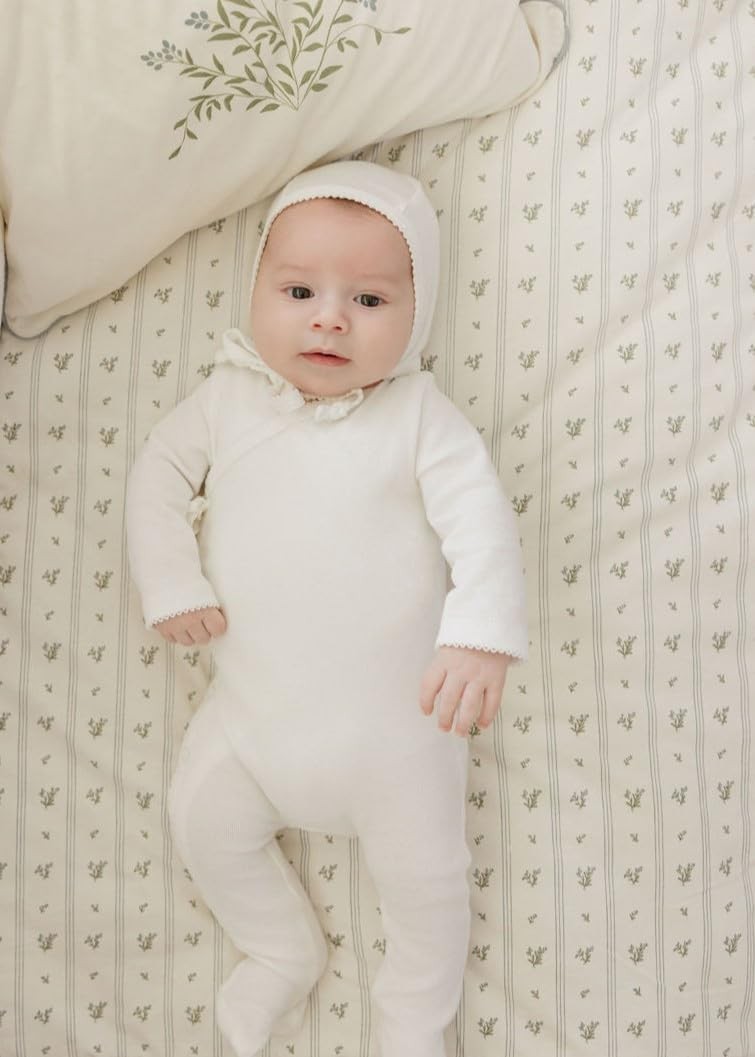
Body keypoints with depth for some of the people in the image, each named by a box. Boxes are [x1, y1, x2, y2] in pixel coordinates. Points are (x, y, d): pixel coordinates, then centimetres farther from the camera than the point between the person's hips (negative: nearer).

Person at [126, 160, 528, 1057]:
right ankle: (284, 952, 40)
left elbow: (480, 517, -16)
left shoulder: (418, 413, -9)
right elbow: (160, 473, 7)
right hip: (253, 705, 3)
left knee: (424, 873, 8)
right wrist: (171, 583, -6)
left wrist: (481, 633, -31)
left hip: (396, 714, -2)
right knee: (203, 823, 12)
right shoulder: (229, 397, 0)